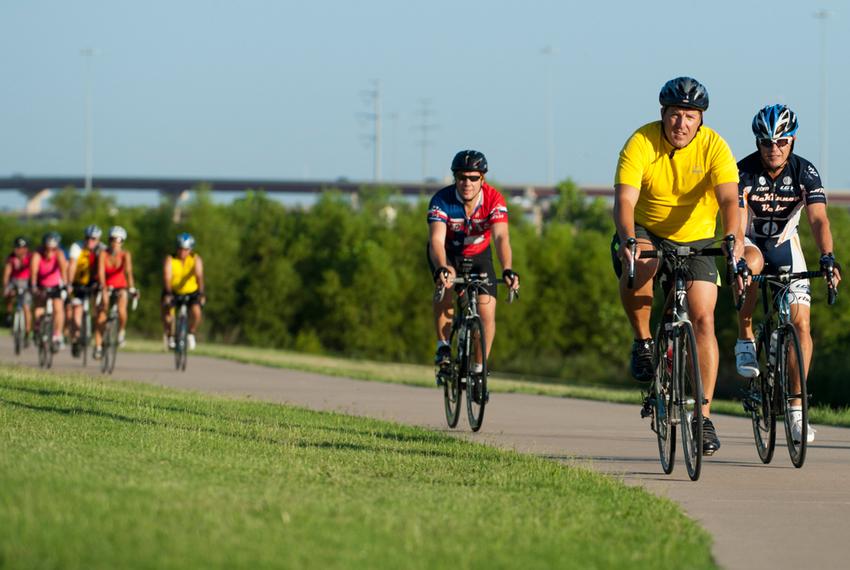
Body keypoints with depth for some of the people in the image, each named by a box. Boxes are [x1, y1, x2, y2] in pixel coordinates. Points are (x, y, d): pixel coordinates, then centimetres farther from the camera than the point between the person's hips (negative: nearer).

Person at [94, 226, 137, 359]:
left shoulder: (125, 255, -17)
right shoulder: (103, 254, -19)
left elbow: (128, 271, -32)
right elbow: (101, 272, -30)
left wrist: (131, 288, -46)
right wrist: (103, 289, -45)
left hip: (120, 287, 0)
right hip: (105, 287, 0)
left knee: (121, 312, -26)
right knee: (101, 317, -11)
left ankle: (121, 331, 2)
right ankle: (98, 346, -3)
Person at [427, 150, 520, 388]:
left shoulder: (494, 200, -27)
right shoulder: (442, 201, -30)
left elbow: (501, 237, -39)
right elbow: (437, 240, -42)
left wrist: (507, 270, -56)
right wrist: (442, 269, -62)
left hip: (478, 254, 1)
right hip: (447, 253, -1)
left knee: (487, 311, -13)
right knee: (445, 288, -32)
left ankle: (479, 368, 5)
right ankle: (443, 347, -15)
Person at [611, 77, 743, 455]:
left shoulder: (714, 147, -17)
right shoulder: (641, 143, -20)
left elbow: (729, 199, -29)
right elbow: (624, 200, -29)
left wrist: (734, 238, -49)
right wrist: (628, 240, -48)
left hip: (695, 239, 1)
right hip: (646, 231, -1)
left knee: (703, 320, -10)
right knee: (637, 268, -36)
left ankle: (704, 416, -5)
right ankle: (643, 343, -10)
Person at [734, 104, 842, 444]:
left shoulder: (805, 172, -17)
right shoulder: (743, 173, -23)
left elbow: (818, 219, -28)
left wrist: (827, 257, -45)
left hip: (784, 245, 2)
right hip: (749, 243, -2)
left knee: (801, 323, -12)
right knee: (751, 264, -40)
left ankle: (796, 408, -6)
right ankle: (745, 340, -20)